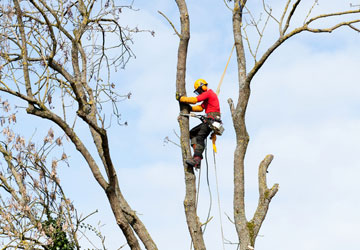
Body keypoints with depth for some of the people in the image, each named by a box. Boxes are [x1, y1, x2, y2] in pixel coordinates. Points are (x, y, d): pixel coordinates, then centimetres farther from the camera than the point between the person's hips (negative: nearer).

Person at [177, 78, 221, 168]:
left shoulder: (208, 93, -7)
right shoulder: (208, 95, 26)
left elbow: (194, 100, -15)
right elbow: (200, 108, 27)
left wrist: (181, 98, -5)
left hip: (212, 119, -11)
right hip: (209, 120, 11)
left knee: (200, 137, -22)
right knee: (193, 133, 9)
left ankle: (197, 159, -34)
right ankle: (197, 154, -6)